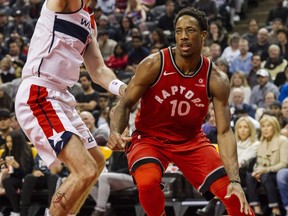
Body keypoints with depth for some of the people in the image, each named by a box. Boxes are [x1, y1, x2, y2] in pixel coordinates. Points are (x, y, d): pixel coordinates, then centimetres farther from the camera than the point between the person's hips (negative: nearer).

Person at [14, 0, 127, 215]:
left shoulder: (89, 20, 18)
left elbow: (98, 70, 17)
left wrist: (124, 89, 0)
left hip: (60, 97, 10)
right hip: (37, 96, -10)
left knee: (97, 162, 25)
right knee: (86, 171, -21)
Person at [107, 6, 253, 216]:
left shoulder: (216, 79, -14)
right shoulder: (154, 64, -19)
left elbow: (225, 132, -15)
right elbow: (125, 104, -12)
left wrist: (235, 180, -26)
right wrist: (115, 133, -34)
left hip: (191, 140, 2)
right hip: (150, 138, -2)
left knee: (233, 194, -9)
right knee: (147, 182, -33)